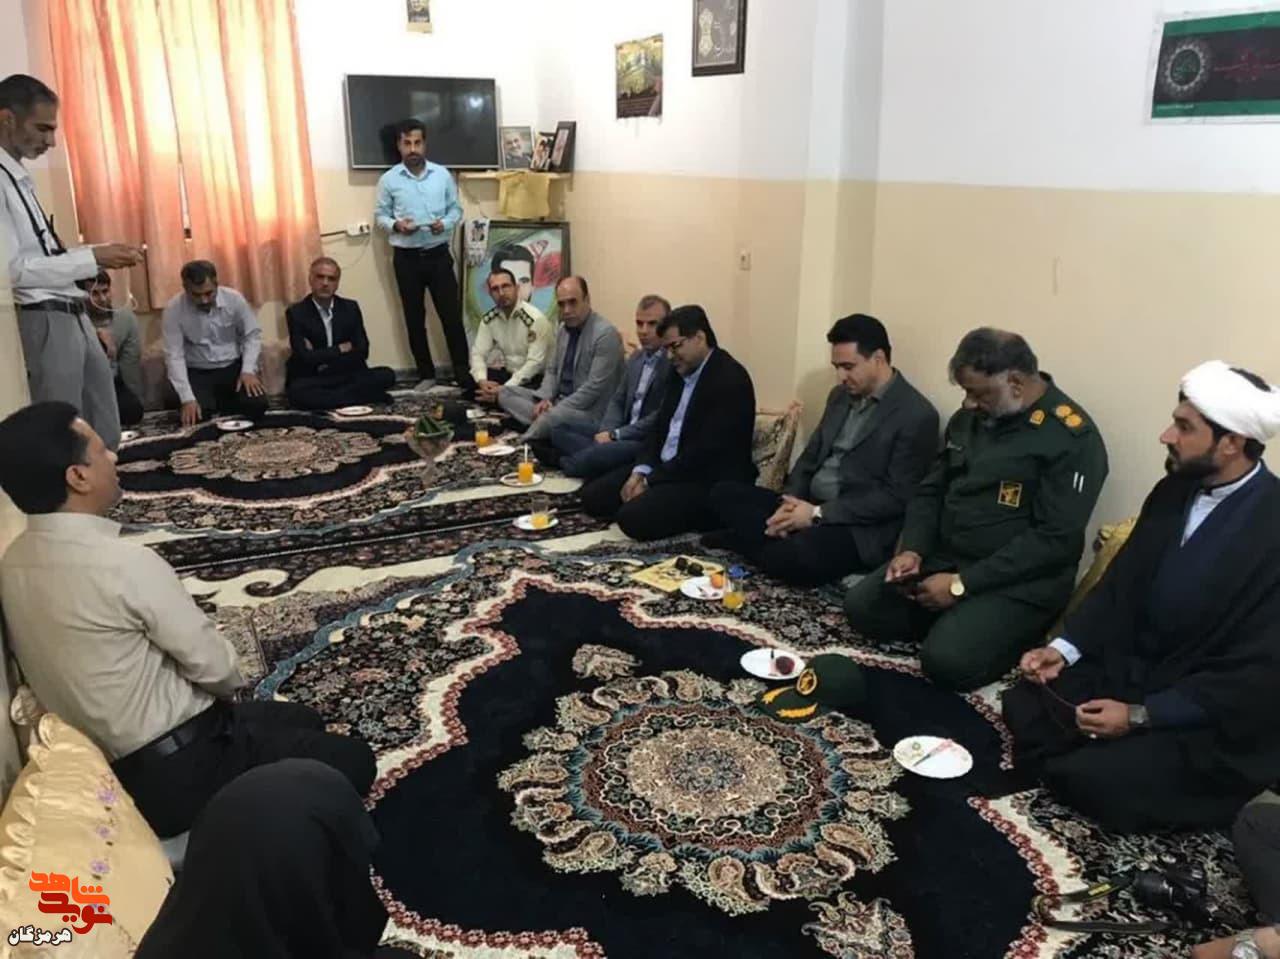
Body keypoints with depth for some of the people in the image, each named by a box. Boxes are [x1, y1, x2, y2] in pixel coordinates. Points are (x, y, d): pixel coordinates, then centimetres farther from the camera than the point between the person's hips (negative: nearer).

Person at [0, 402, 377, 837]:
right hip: (178, 772, -9)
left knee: (302, 720, 23)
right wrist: (228, 684, 3)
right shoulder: (125, 562, -27)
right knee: (352, 760, 3)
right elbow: (214, 667, -18)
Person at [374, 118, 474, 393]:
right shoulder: (389, 179, 0)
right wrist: (395, 225, -16)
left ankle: (462, 372, 7)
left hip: (439, 254, 0)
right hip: (406, 257, 0)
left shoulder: (442, 174, 2)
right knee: (414, 318, 7)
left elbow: (456, 209, 8)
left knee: (451, 314, -1)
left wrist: (446, 223, -13)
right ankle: (426, 374, 18)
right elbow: (380, 215, 5)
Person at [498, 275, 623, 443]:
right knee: (506, 392, -1)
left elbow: (594, 387, -22)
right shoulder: (563, 329, 9)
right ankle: (543, 420, -21)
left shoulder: (605, 334, -17)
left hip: (589, 410, -9)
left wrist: (554, 411, -22)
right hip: (558, 398, 9)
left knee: (549, 418, -38)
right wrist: (545, 399, -5)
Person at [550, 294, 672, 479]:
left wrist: (615, 434, -15)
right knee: (560, 431, 1)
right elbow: (618, 401, 18)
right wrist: (607, 431, -3)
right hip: (623, 435, 10)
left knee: (595, 456, -34)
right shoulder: (636, 357, 16)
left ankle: (571, 463, -3)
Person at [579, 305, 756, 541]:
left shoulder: (729, 380, -18)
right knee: (592, 495, 2)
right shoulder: (681, 371, 10)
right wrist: (641, 471, -3)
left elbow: (705, 452, -23)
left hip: (709, 482, -9)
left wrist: (650, 482, -17)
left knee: (633, 517, -28)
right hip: (665, 468, 9)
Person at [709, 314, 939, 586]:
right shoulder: (840, 396, 12)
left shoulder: (917, 416, -12)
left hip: (859, 527, -7)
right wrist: (791, 502, -6)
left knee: (800, 556, -36)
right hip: (809, 506, 7)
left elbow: (897, 498, -17)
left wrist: (818, 514, -19)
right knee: (724, 494, -4)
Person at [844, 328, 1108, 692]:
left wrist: (962, 584, -21)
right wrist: (912, 550, -6)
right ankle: (951, 621, 9)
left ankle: (1015, 632, 3)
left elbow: (1055, 540, -21)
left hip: (1017, 583, -7)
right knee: (861, 607, -7)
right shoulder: (969, 418, 7)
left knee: (947, 659, -26)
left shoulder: (1071, 438, -16)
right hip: (943, 559, 7)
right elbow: (930, 491, 14)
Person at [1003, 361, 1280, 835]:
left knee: (1092, 779, -20)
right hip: (1131, 669, 7)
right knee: (1023, 707, -5)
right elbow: (1122, 581, 8)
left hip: (1213, 719, -6)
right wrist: (1065, 647, -6)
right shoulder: (1175, 489, -1)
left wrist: (1141, 715, -22)